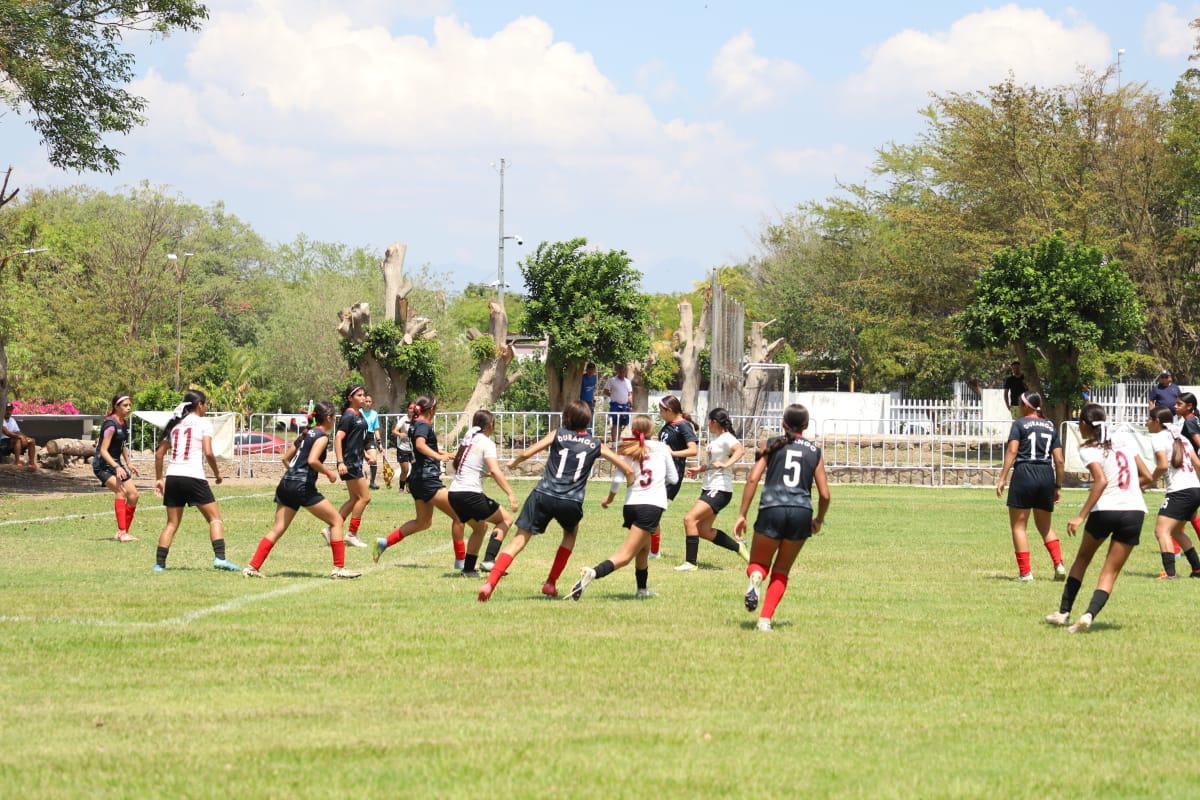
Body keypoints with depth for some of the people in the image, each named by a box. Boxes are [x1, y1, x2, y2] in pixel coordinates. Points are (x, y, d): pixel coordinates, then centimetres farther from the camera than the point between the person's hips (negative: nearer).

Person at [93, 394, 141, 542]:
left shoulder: (124, 423, 7)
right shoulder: (111, 424, -20)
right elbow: (103, 450, -25)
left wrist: (128, 463, 19)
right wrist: (116, 467, -34)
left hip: (116, 463, 9)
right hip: (103, 465, -9)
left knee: (133, 495, 4)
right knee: (121, 491, -27)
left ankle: (124, 532, 15)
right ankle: (122, 533, -31)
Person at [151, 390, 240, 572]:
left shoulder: (175, 424, 17)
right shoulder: (203, 423, 1)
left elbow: (159, 454, 16)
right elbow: (208, 453, -10)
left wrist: (159, 479, 23)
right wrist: (217, 473, 3)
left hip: (172, 477, 5)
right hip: (193, 477, -5)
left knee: (172, 523, 11)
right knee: (215, 518, 2)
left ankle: (159, 563, 3)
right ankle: (219, 558, -13)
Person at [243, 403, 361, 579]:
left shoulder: (305, 434, 19)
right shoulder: (322, 436, -5)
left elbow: (286, 458, 21)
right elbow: (312, 460, -19)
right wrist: (329, 473, -7)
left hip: (285, 485, 8)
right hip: (303, 487, -8)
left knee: (277, 529, 7)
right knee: (336, 520, 3)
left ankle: (252, 567, -2)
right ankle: (339, 568, 1)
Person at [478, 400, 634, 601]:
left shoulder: (558, 435, 8)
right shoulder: (596, 445, 12)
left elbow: (527, 453, 2)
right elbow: (627, 470, 13)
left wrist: (514, 462, 23)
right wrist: (630, 482, 33)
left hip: (543, 495, -1)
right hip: (571, 502, 1)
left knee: (519, 539, 2)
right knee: (571, 533, 33)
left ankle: (490, 583, -15)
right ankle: (550, 583, 29)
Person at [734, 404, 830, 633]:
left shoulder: (772, 445, 8)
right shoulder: (815, 452, 11)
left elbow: (753, 479, -2)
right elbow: (824, 494, 9)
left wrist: (742, 515, 1)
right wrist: (819, 521, 26)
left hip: (772, 510, -1)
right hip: (801, 512, 1)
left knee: (758, 563, 16)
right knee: (781, 571, 17)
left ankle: (755, 576, -21)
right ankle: (765, 619, 3)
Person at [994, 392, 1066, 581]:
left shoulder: (1019, 424, 1)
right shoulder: (1051, 427, 15)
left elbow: (1012, 451, -10)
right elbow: (1059, 460, 10)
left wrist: (1002, 478, -12)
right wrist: (1058, 486, 17)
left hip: (1024, 473, -5)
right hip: (1047, 476, 5)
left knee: (1019, 525, 3)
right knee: (1045, 526, 17)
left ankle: (1025, 572, -3)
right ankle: (1059, 564, -1)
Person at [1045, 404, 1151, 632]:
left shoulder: (1088, 449, -4)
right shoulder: (1126, 441, 11)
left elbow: (1101, 481, -19)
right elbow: (1146, 477, 11)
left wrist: (1081, 516, -20)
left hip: (1105, 510, -3)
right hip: (1135, 510, 3)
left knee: (1082, 558, 22)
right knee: (1111, 571, 7)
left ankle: (1064, 612, 25)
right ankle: (1089, 615, -13)